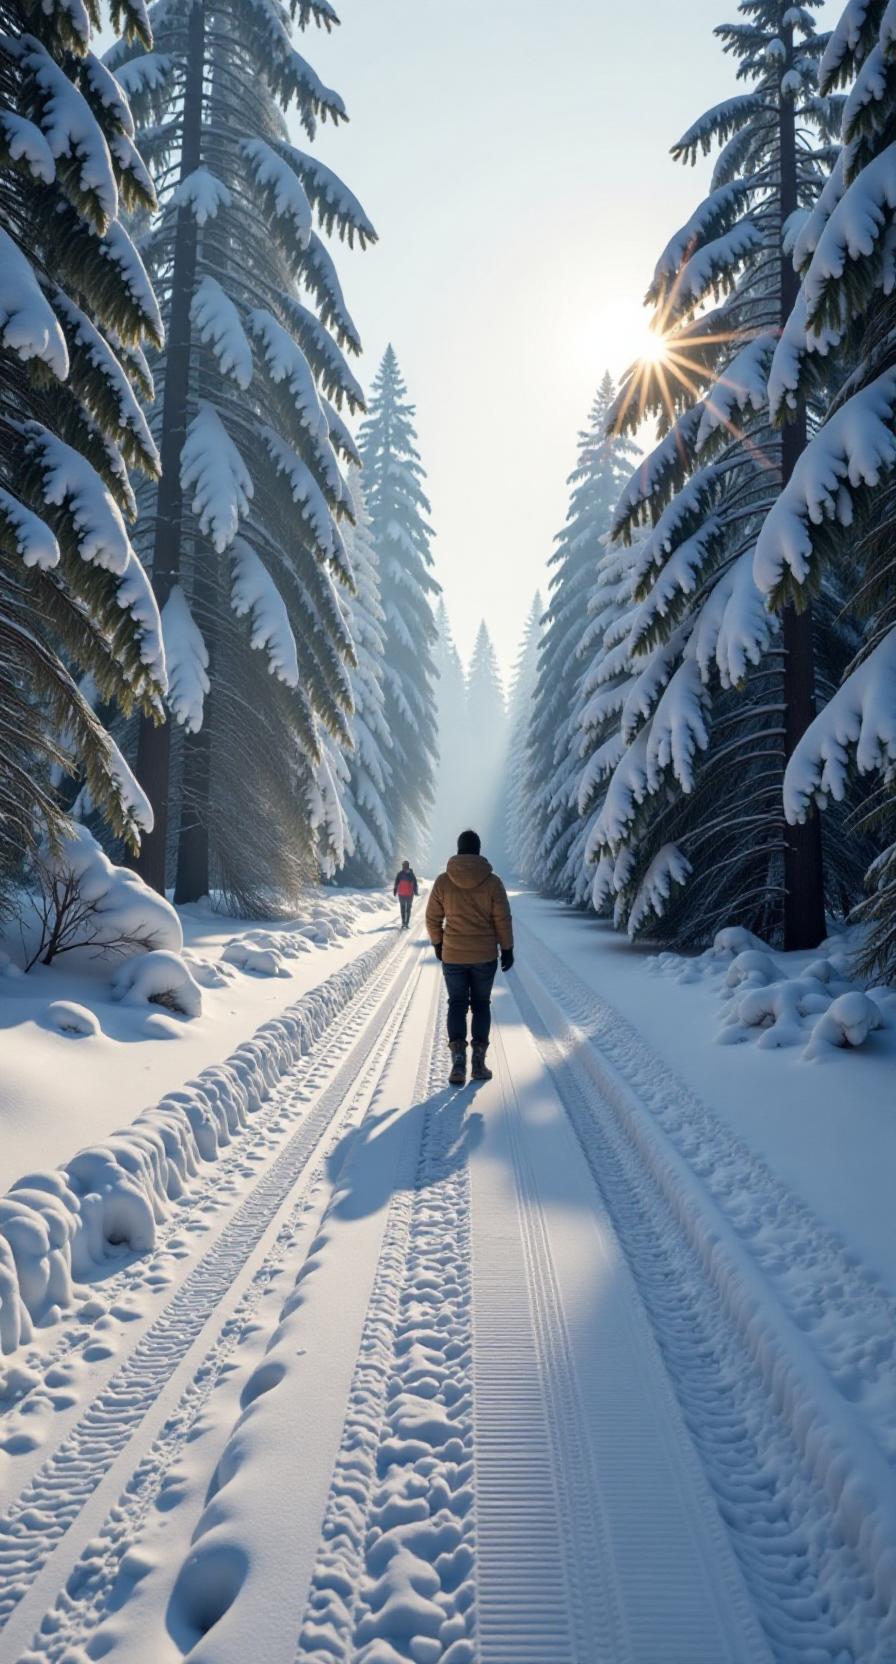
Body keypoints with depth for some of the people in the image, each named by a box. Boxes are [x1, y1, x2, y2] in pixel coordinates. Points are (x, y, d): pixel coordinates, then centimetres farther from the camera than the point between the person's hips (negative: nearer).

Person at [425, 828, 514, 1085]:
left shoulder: (443, 881, -6)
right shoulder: (492, 882, -9)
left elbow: (432, 918, 0)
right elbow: (503, 919, -6)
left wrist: (437, 943, 16)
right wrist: (507, 949, 4)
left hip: (452, 955, 0)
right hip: (485, 956, 0)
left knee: (456, 1005, 10)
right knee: (481, 1005, 14)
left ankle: (458, 1059, -7)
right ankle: (479, 1063, 11)